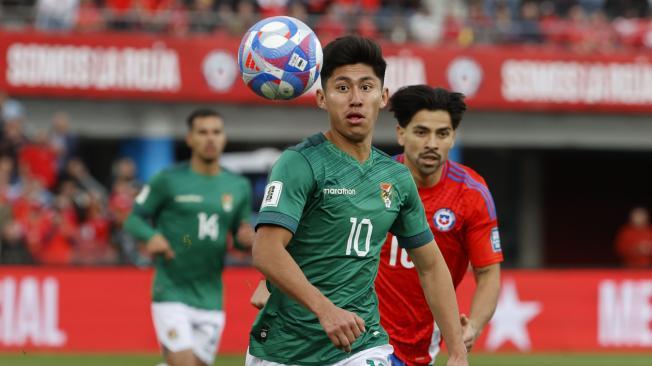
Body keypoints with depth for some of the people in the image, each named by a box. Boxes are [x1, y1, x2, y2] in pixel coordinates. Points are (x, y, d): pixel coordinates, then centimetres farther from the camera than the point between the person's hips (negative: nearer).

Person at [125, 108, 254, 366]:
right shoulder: (168, 180, -3)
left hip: (210, 298, 4)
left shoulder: (239, 187, 8)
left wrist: (247, 238, -7)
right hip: (171, 294, -4)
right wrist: (151, 236, -20)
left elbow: (242, 233, 17)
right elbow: (134, 218, 2)